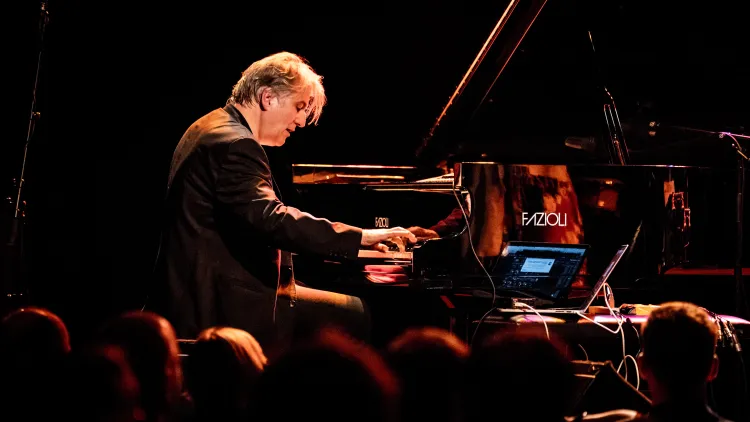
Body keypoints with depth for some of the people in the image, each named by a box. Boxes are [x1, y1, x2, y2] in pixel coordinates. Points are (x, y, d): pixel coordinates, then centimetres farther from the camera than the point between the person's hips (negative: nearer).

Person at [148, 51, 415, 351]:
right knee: (354, 316, -8)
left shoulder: (212, 129, 16)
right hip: (223, 304, -11)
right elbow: (271, 220, -30)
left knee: (353, 308, 13)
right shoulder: (235, 144, -18)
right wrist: (359, 237, -30)